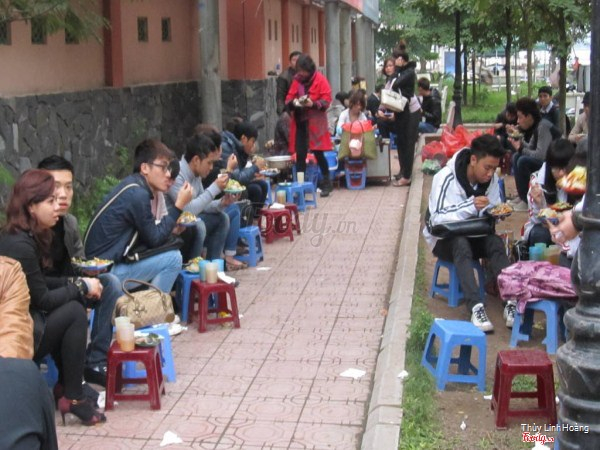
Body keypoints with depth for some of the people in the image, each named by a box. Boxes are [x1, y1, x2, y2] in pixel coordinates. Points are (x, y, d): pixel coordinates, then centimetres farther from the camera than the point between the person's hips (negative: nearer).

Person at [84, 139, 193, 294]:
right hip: (106, 271, -9)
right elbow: (154, 240, -13)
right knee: (173, 258, -12)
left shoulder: (134, 185, 7)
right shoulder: (137, 194, -20)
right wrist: (179, 206, -11)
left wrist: (170, 228, 0)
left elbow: (148, 233, 14)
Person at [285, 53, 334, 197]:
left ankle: (327, 183, 8)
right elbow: (288, 99, 10)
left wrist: (313, 104, -23)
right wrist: (293, 102, -12)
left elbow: (326, 100, -7)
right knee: (300, 154, 3)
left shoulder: (320, 79, -4)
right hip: (300, 122, 4)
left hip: (315, 123, -4)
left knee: (318, 153, -3)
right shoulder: (296, 80, 8)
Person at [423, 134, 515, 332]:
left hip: (473, 235, 4)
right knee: (461, 245, -37)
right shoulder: (446, 178, -21)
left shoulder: (491, 179, -5)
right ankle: (476, 307, -48)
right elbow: (437, 219, -26)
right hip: (444, 238, -4)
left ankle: (511, 302, -38)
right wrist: (471, 206, -37)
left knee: (496, 242, -27)